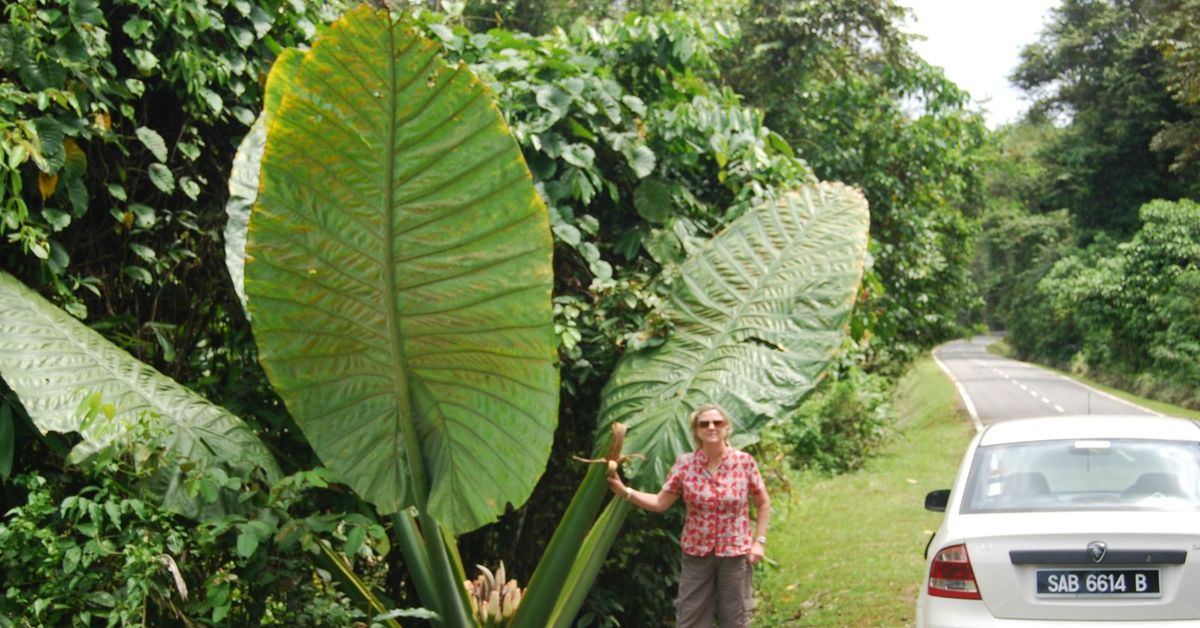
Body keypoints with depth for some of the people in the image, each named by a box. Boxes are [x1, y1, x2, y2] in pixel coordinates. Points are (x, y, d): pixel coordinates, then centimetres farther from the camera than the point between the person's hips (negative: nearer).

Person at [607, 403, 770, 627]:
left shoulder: (744, 461, -6)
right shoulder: (685, 464, -5)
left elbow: (763, 503, 4)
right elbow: (660, 502, -2)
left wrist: (759, 541, -3)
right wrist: (625, 491, -14)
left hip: (735, 552, -1)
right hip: (696, 552, 1)